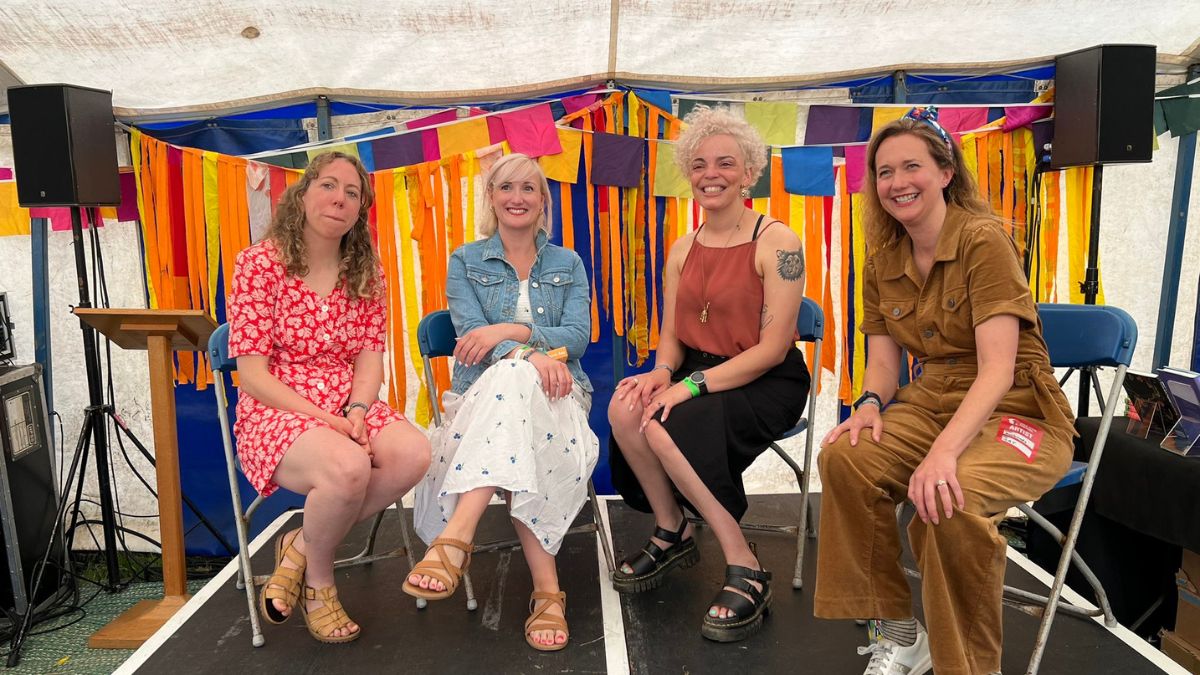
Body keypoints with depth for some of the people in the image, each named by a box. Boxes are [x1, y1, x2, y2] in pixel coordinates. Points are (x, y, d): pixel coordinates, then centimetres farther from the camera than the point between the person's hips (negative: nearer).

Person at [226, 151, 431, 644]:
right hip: (277, 413, -4)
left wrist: (357, 411, -18)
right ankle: (317, 582, -2)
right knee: (348, 466, -35)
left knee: (414, 452, -26)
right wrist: (325, 420, -20)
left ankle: (300, 548, -4)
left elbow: (371, 357, 3)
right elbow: (252, 373, -10)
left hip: (349, 410, 5)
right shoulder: (259, 263, -5)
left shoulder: (366, 273, 9)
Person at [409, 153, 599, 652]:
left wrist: (510, 331, -15)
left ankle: (455, 536, -47)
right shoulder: (465, 261, 14)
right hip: (484, 389, 0)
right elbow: (472, 336, -3)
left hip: (556, 389, 1)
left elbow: (578, 336, 2)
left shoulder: (568, 264, 17)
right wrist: (532, 353, -23)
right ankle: (546, 586, -45)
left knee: (513, 380, -38)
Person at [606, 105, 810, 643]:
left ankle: (746, 571, -15)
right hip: (700, 375, 6)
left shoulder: (776, 242, -10)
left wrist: (692, 385, -24)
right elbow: (672, 335, 10)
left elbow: (772, 347, -16)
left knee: (668, 429, -30)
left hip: (768, 383, -5)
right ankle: (670, 533, 0)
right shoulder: (683, 250, 9)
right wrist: (663, 371, -13)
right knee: (626, 408, -23)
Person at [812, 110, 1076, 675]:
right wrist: (870, 404, -20)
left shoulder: (983, 239, -15)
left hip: (1017, 412, -5)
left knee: (951, 500, -35)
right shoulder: (883, 260, 5)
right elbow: (884, 359, 4)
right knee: (844, 457, -22)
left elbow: (998, 368, -23)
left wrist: (943, 452, -37)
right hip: (932, 402, 6)